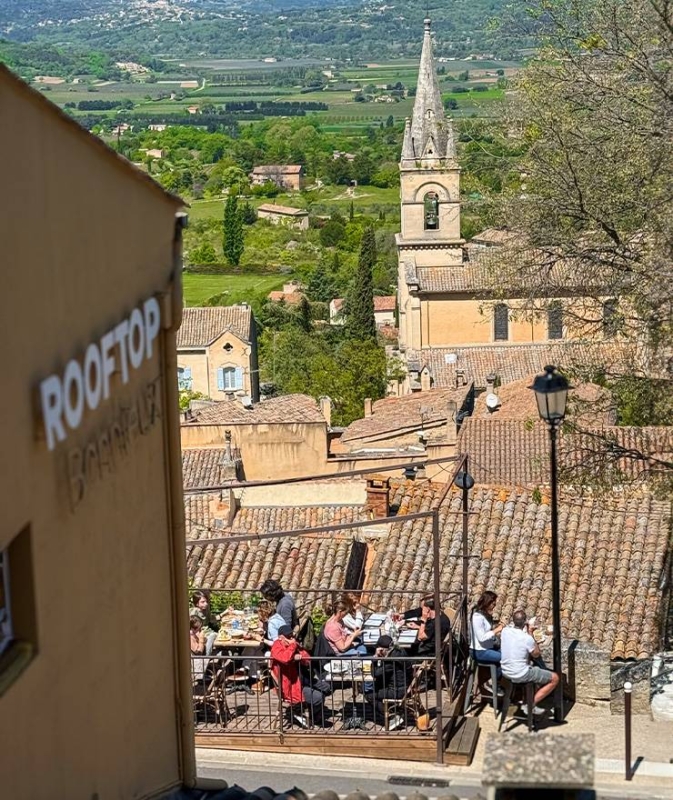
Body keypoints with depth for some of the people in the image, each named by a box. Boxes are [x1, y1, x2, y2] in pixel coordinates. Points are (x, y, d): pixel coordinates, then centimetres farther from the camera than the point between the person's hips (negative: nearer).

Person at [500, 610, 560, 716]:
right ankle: (531, 705, 4)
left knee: (534, 667, 36)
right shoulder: (527, 638, -24)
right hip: (521, 675, -7)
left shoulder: (505, 631, -7)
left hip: (505, 672, 7)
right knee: (555, 678, 5)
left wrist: (527, 632, 8)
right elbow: (536, 654, -6)